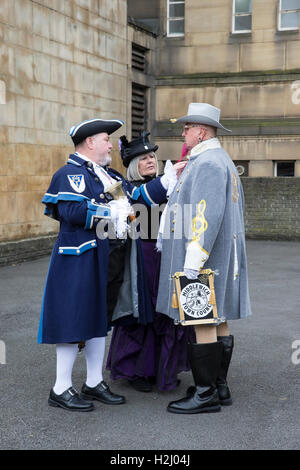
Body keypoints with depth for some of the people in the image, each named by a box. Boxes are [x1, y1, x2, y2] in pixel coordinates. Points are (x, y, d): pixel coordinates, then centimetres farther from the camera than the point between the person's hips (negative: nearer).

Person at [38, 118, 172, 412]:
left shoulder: (109, 175, 19)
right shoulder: (70, 174, -10)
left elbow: (140, 195, 21)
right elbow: (71, 210, -25)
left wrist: (170, 178, 14)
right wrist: (111, 212, -19)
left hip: (110, 261, 9)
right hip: (81, 262, -9)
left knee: (99, 320, 15)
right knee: (75, 321, -3)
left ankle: (94, 383, 26)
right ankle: (61, 389, 8)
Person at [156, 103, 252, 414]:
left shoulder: (207, 162, -15)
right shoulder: (222, 160, 19)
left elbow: (208, 214, -25)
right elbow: (235, 207, 23)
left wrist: (192, 262, -27)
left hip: (202, 258, -11)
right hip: (221, 255, 11)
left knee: (202, 322, -5)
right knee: (217, 320, 13)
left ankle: (206, 394, 2)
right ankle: (220, 386, 21)